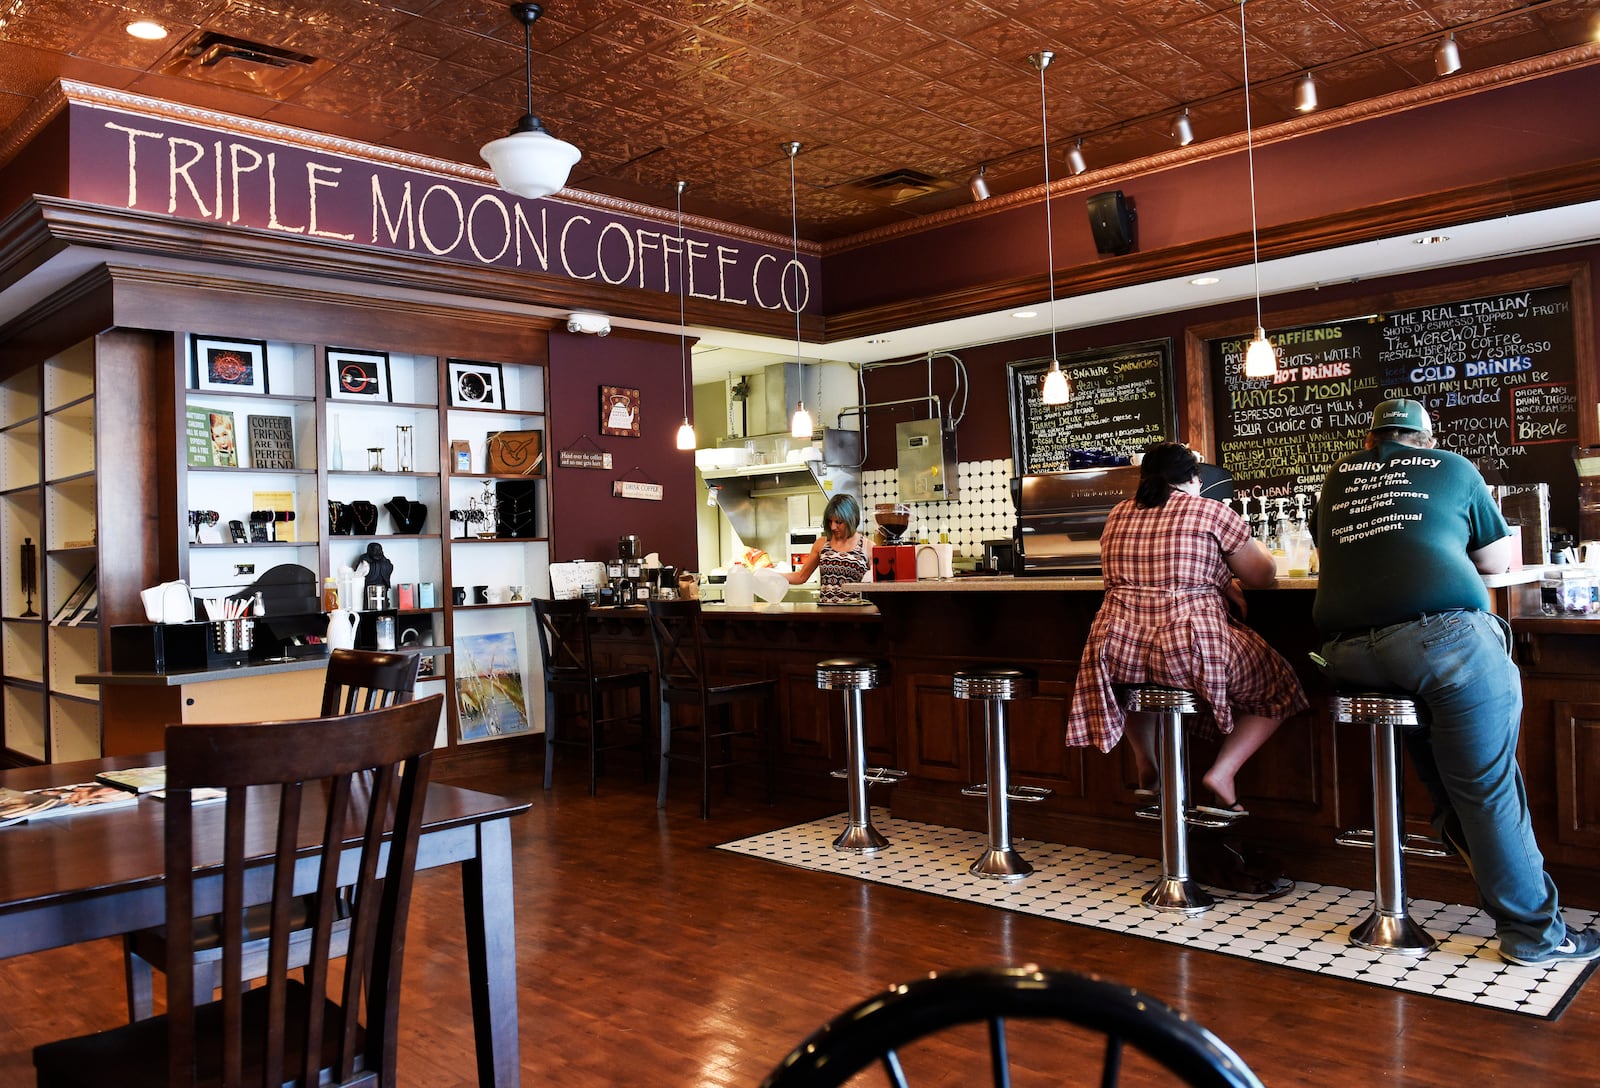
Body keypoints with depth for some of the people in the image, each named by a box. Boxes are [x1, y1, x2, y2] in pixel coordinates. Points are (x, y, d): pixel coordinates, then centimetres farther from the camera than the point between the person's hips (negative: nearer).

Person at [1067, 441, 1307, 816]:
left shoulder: (1117, 515, 14)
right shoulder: (1213, 512, 0)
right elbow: (1262, 577, 10)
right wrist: (1255, 548, 32)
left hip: (1119, 655, 5)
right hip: (1190, 652, -4)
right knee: (1278, 687, 19)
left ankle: (1147, 770, 33)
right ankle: (1221, 774, 4)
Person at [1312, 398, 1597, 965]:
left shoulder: (1337, 477, 24)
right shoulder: (1453, 468, 18)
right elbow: (1498, 559, 27)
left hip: (1346, 652, 3)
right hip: (1442, 636, -3)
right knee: (1489, 788, 2)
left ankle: (1461, 828, 21)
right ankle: (1533, 929, 7)